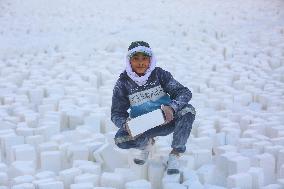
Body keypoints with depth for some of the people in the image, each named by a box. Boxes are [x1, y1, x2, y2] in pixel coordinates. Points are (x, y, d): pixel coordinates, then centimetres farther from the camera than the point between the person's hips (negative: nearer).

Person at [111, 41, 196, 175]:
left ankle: (175, 154, -15)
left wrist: (172, 107, -35)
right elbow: (117, 113, -6)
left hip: (166, 121, 0)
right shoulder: (123, 83, -7)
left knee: (188, 110, -28)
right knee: (120, 140, -28)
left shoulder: (159, 74, -9)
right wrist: (125, 123, -31)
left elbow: (184, 92, -14)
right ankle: (147, 143, 8)